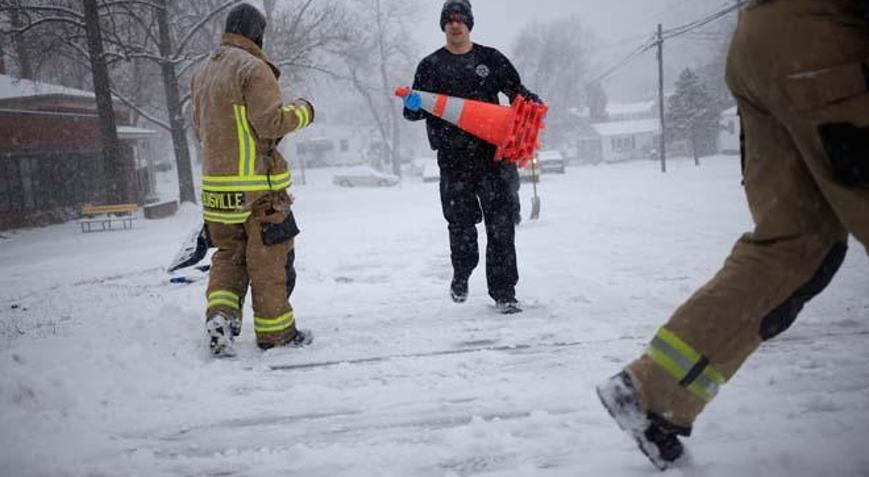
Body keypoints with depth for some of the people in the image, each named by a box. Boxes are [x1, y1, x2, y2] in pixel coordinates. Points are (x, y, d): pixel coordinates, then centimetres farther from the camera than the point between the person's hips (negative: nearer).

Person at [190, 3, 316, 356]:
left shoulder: (202, 72, 14)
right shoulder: (254, 68, -11)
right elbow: (271, 123, -17)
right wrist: (302, 111, -1)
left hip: (215, 184, 7)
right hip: (258, 184, -7)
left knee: (229, 253, 17)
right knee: (268, 257, 3)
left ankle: (220, 313, -1)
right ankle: (275, 331, 12)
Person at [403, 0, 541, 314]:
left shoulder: (490, 59, 12)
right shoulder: (431, 65, 10)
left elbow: (515, 89, 18)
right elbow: (414, 111, 8)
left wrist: (532, 103, -3)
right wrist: (412, 106, -16)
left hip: (493, 152, 0)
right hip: (454, 157, 0)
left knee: (501, 224, -3)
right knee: (461, 224, 7)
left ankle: (503, 293, 4)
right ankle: (461, 275, 34)